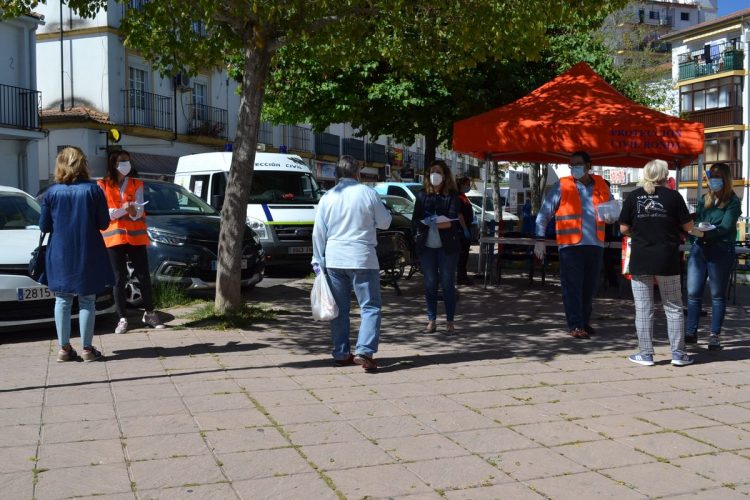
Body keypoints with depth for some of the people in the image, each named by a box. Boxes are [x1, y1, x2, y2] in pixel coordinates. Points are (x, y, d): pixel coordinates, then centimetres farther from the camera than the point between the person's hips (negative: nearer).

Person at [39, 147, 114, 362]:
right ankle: (87, 348, 7)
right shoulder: (93, 190, -7)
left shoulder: (52, 192, -4)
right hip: (88, 255, -1)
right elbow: (103, 223, -4)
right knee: (87, 302, 6)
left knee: (62, 301, 10)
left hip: (60, 256, 1)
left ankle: (64, 348, 9)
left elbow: (44, 226, 0)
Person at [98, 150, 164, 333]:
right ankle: (122, 319, 5)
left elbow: (139, 210, -3)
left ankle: (149, 314, 15)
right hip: (114, 236, -2)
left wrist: (134, 211, -26)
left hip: (136, 235, 2)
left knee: (144, 276, 3)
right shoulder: (103, 186, 1)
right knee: (119, 279, 1)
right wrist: (124, 210, -22)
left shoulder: (136, 184, 8)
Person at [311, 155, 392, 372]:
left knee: (340, 308, 13)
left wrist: (318, 262, 11)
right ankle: (364, 351, -14)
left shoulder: (327, 197, 4)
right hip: (362, 259, -4)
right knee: (370, 307, 0)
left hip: (334, 259, 4)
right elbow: (385, 222, 3)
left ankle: (341, 354, 16)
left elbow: (318, 232, 5)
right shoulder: (367, 193, -5)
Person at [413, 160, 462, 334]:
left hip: (447, 246, -2)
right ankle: (431, 321, 15)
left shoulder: (452, 196, 1)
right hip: (427, 246, 3)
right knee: (430, 284, 7)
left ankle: (450, 321, 12)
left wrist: (445, 224, -27)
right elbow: (415, 220, 4)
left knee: (447, 283, 2)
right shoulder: (422, 195, 9)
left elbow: (454, 220, -10)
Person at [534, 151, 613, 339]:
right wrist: (540, 240, -8)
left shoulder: (601, 186, 11)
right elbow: (544, 214, -1)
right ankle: (575, 325, -1)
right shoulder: (561, 186, -1)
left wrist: (611, 216, -1)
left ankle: (585, 322, 26)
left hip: (595, 244, 4)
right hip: (571, 245, -4)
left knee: (589, 287, 12)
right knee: (572, 287, -4)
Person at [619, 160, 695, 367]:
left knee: (643, 309, 6)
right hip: (667, 260, -1)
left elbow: (624, 228, 1)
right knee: (673, 308, 10)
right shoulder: (673, 196, -3)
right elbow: (688, 226, 0)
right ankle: (678, 353, 11)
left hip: (640, 261, 1)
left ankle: (646, 354, 8)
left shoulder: (633, 196, 0)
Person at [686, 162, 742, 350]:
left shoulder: (732, 202, -2)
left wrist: (703, 233, -26)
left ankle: (714, 335, 9)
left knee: (718, 294, 4)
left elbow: (725, 227, -13)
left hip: (721, 250, -4)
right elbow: (696, 217, 8)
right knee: (693, 292, 2)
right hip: (699, 248, 5)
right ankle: (691, 333, 11)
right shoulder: (704, 199, 13)